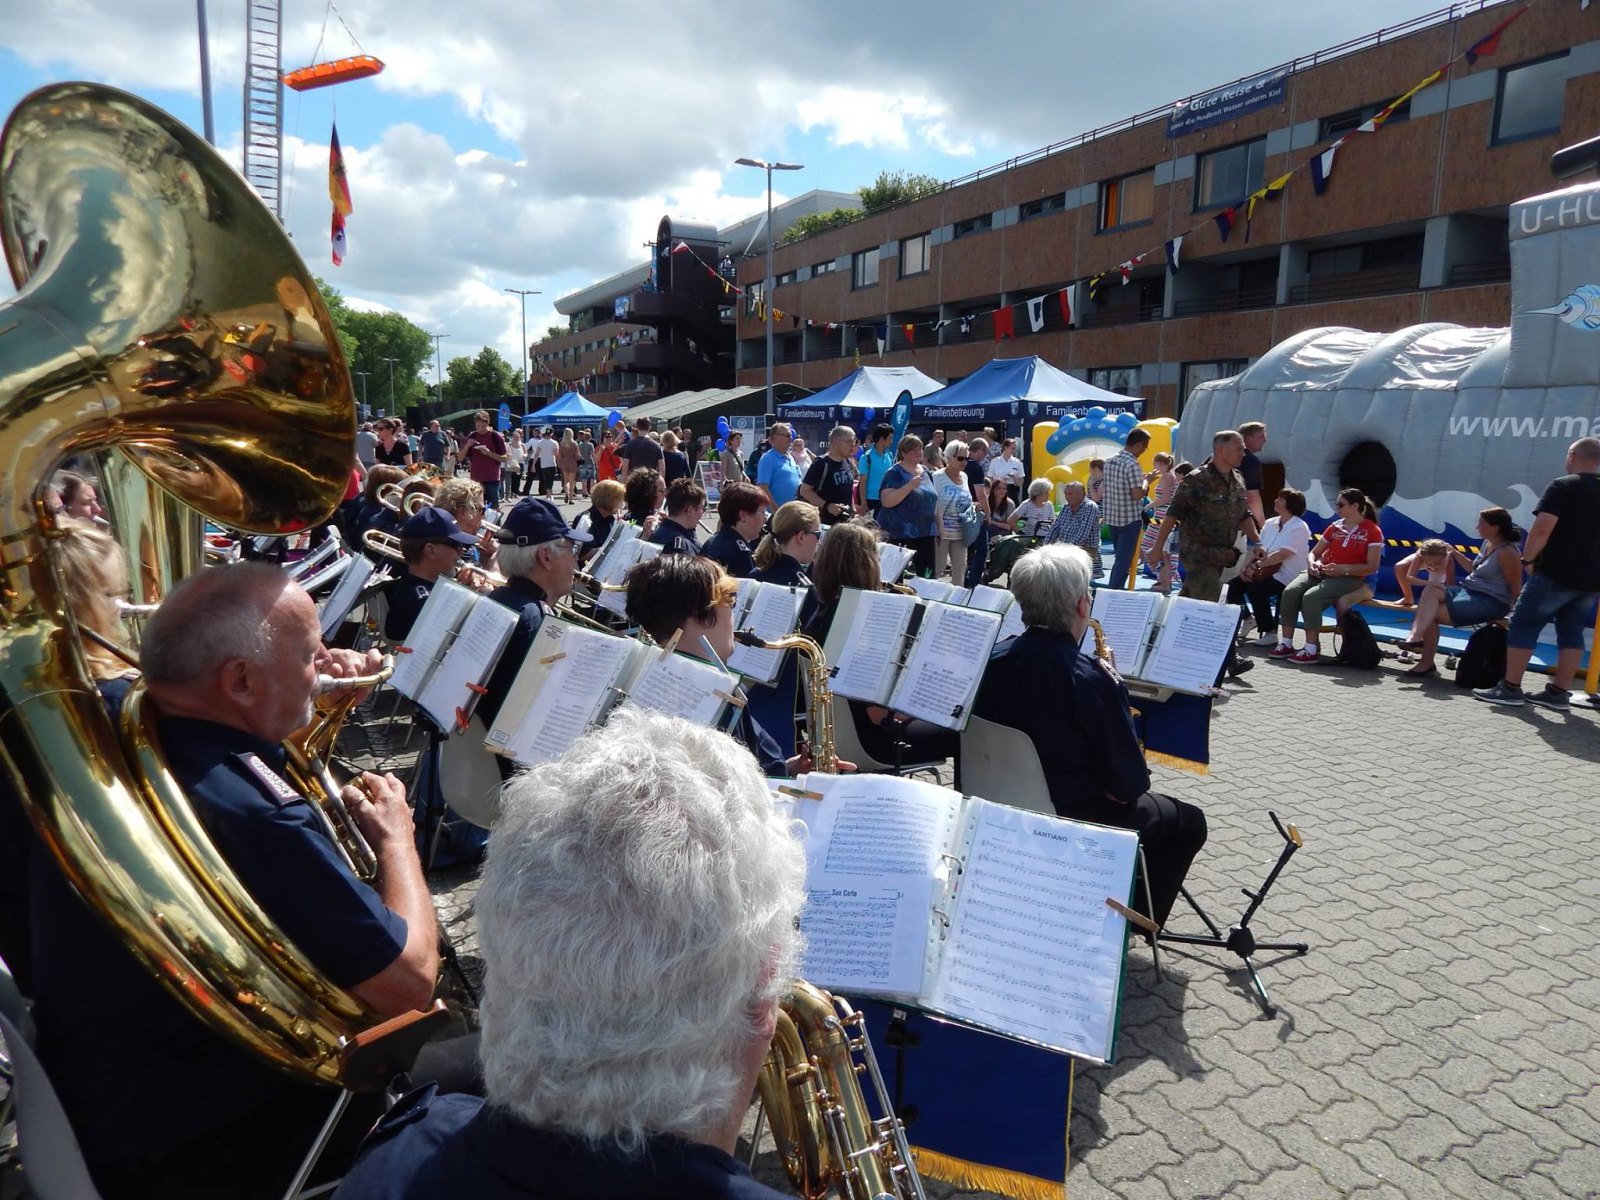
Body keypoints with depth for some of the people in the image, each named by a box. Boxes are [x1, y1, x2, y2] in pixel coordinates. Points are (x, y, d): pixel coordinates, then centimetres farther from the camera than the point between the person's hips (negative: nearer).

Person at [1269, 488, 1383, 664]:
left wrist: (1343, 569, -21)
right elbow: (1314, 552, 18)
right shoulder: (1335, 527, 14)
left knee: (1311, 597, -33)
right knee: (1290, 591, -24)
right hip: (1322, 572, 5)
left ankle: (1311, 649, -28)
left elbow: (1372, 566, -8)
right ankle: (1286, 643, -22)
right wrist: (1312, 564, -6)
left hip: (1349, 578, -5)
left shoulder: (1372, 531, -2)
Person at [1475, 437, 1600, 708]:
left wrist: (1528, 558, -8)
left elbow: (1542, 528, -19)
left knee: (1523, 625, 0)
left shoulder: (1562, 486, -9)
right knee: (1571, 632, 11)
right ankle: (1559, 692, 12)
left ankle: (1510, 688, -1)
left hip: (1556, 573, -7)